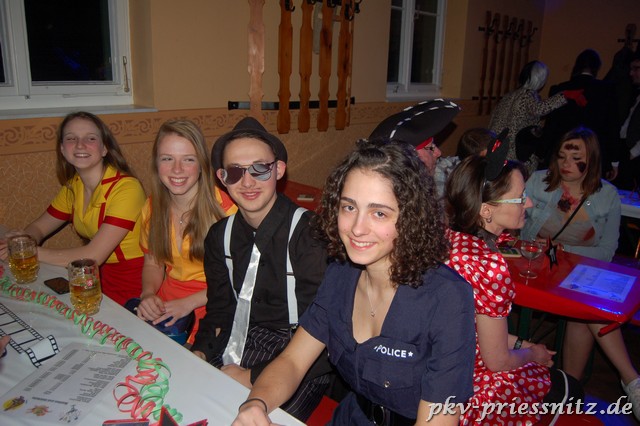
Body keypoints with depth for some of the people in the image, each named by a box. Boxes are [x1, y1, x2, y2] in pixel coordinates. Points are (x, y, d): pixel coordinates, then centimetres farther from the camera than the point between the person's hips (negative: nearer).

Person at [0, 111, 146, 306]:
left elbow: (92, 256, -24)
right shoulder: (73, 186, 4)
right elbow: (38, 227, 13)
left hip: (132, 291, -7)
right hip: (100, 279, 7)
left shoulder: (126, 188, -21)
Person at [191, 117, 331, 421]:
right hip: (239, 347, 6)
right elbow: (220, 310, 13)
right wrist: (199, 354, -4)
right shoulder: (220, 236, 5)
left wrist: (254, 377, -18)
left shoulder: (311, 235, -19)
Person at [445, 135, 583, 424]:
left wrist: (517, 343, 11)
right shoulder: (489, 267, -32)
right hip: (469, 388, -7)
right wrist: (532, 353, 1)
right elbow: (496, 361, -18)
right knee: (568, 389, 17)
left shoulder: (449, 237, -8)